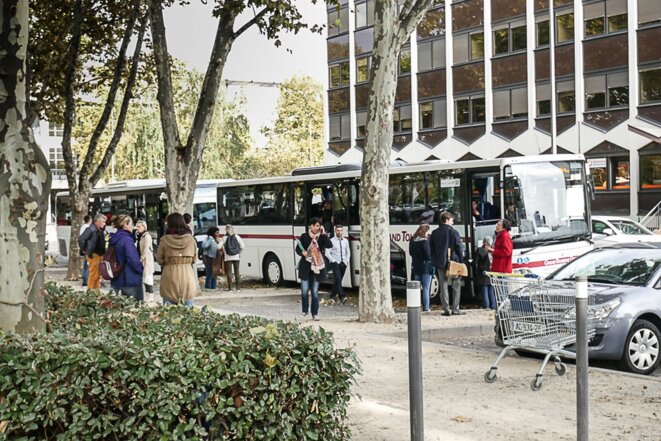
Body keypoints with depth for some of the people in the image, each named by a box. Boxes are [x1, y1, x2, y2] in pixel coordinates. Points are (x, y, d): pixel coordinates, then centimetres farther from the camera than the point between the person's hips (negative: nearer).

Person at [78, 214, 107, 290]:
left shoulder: (101, 230, 12)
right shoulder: (91, 229, -16)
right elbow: (81, 239, -19)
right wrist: (83, 250, -11)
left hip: (100, 255, 9)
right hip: (93, 255, -9)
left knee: (98, 274, 15)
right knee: (93, 274, -7)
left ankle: (96, 290, 25)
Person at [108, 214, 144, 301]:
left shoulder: (113, 239, 9)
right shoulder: (127, 240, -17)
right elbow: (133, 260, -21)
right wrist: (141, 269, -5)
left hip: (117, 280, 8)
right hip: (131, 281, -8)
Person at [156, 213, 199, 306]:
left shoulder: (165, 240, -7)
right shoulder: (191, 239, -2)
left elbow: (159, 259, 1)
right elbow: (194, 259, 7)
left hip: (170, 276, -2)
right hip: (188, 273, 2)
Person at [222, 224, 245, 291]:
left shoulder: (224, 238, -7)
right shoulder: (237, 237, 0)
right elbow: (243, 247, -3)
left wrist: (224, 251, 2)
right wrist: (239, 252, 10)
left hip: (228, 258, -2)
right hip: (236, 257, 2)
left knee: (229, 272, 4)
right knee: (237, 272, 9)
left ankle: (230, 287, 2)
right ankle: (238, 287, 9)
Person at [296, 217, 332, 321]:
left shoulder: (322, 237, 2)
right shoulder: (304, 236, 1)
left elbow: (329, 245, -15)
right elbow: (297, 249, 5)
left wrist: (323, 234, -16)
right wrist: (302, 252, -15)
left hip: (317, 267, 0)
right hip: (305, 266, 0)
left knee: (315, 291, 2)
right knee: (304, 290, -4)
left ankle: (315, 314, 10)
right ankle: (304, 310, 19)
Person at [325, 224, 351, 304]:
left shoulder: (345, 241, 10)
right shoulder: (332, 241, -5)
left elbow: (348, 252, 19)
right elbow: (327, 253, -7)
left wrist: (347, 261, 6)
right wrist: (334, 261, -14)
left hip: (343, 263, 5)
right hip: (335, 263, -5)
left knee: (338, 280, 10)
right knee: (338, 279, -18)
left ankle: (332, 296, 24)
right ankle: (342, 297, -26)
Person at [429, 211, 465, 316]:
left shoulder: (435, 233, 6)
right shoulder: (453, 232, -7)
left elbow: (431, 249, 8)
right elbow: (458, 248, -8)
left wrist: (434, 262, 13)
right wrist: (461, 261, -1)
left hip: (440, 263, 3)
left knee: (443, 287, 6)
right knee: (456, 286, 7)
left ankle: (446, 309, 3)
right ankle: (455, 309, 5)